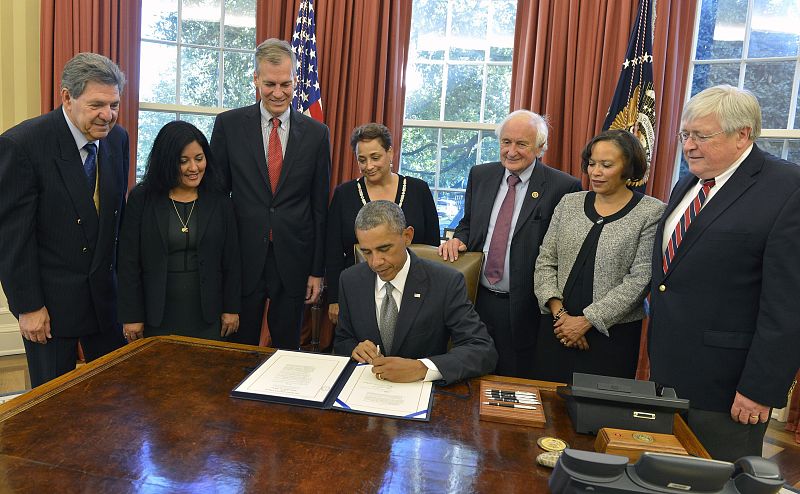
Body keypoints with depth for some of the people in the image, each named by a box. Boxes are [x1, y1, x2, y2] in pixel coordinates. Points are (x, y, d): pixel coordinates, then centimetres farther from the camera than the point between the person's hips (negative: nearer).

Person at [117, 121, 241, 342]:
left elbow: (231, 260, 4)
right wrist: (131, 315, -3)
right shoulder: (141, 199, -1)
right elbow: (129, 261, -1)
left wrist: (231, 309, 2)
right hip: (156, 315, 0)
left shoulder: (220, 202, 2)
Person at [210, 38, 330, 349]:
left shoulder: (316, 133, 1)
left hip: (293, 260, 1)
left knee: (287, 351, 14)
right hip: (243, 257, 0)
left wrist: (317, 270, 3)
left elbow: (319, 207, 3)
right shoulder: (228, 124, -1)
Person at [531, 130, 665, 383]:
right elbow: (545, 262, 5)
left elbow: (640, 280, -11)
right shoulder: (569, 203, 6)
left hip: (613, 332, -3)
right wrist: (559, 312, -8)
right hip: (557, 328, 3)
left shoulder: (652, 212, -5)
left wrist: (586, 320, -13)